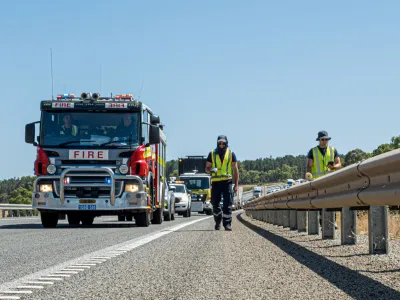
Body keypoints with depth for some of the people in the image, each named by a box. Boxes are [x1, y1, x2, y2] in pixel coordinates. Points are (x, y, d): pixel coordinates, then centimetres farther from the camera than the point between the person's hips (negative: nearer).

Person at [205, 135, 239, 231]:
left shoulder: (231, 154, 7)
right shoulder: (212, 154, 9)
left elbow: (235, 170, 9)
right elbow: (207, 168, 13)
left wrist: (236, 184, 2)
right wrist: (210, 170, -13)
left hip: (227, 182, -1)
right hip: (215, 182, 1)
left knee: (228, 204, -9)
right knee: (215, 204, 4)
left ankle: (227, 224, -7)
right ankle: (218, 221, 26)